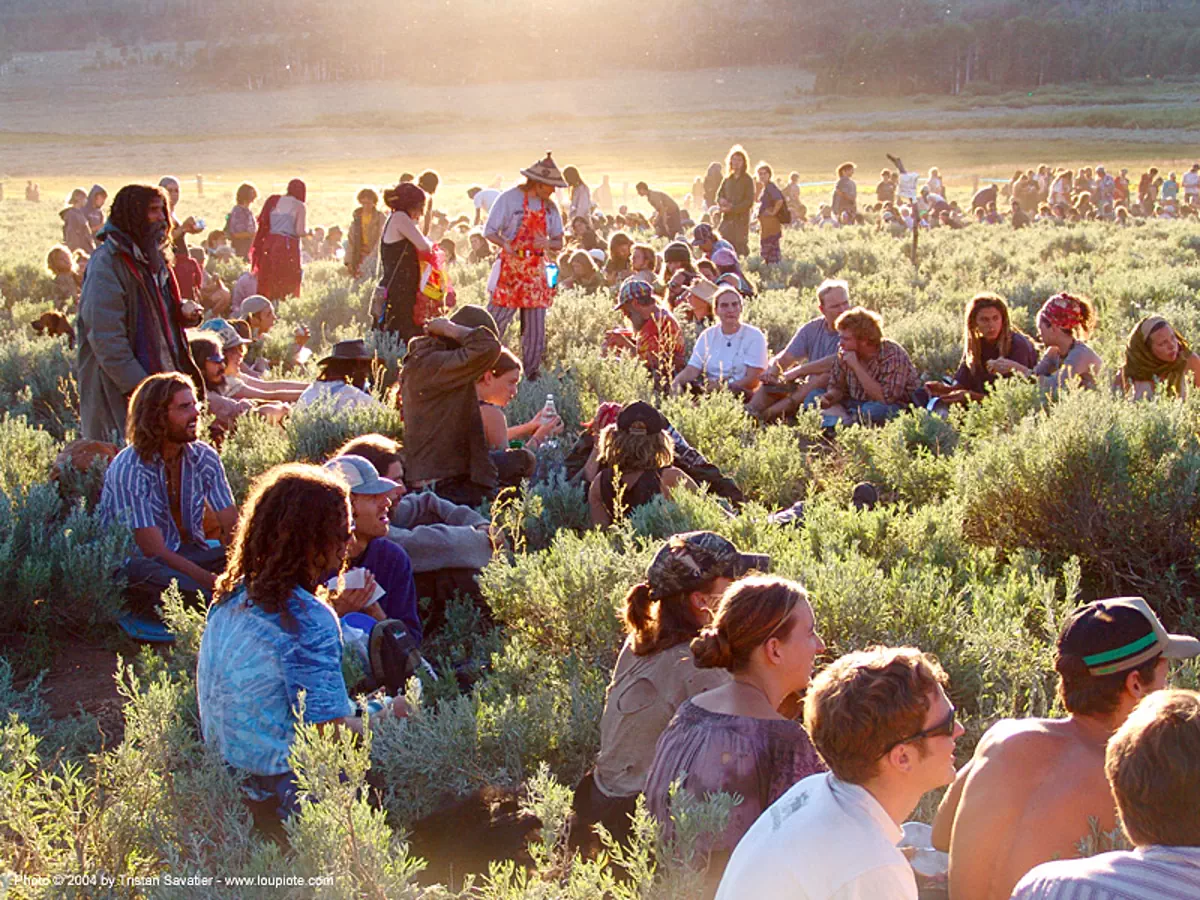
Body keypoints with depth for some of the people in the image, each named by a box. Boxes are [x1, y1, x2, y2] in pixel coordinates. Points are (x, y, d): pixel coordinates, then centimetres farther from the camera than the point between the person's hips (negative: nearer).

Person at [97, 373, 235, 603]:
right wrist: (215, 582, -31)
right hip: (133, 562, -4)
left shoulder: (204, 458, -3)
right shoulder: (128, 469, -19)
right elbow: (154, 551, -23)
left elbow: (233, 527, -4)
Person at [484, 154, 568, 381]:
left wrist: (547, 244, -12)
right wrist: (506, 244, -26)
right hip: (510, 267, -5)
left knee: (536, 325, 4)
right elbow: (489, 231, -6)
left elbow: (558, 243, 11)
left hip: (536, 271, 5)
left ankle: (532, 372, 14)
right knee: (496, 320, -7)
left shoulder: (550, 207, 10)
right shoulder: (509, 198, -6)